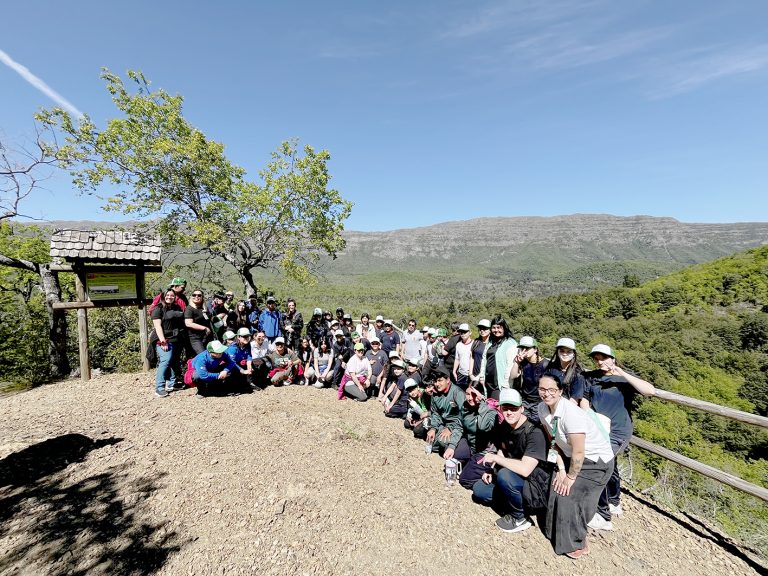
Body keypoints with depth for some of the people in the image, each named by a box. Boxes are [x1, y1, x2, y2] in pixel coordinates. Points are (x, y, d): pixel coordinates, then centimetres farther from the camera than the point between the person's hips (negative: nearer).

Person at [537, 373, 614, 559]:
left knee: (569, 497, -8)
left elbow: (578, 453, -27)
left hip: (596, 460, -6)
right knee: (556, 488, 3)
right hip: (570, 456, 6)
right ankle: (557, 532, 27)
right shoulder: (542, 408, -12)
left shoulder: (570, 413, -35)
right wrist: (561, 469, -5)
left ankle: (577, 544, 16)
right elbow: (553, 441, -1)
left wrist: (571, 477, -14)